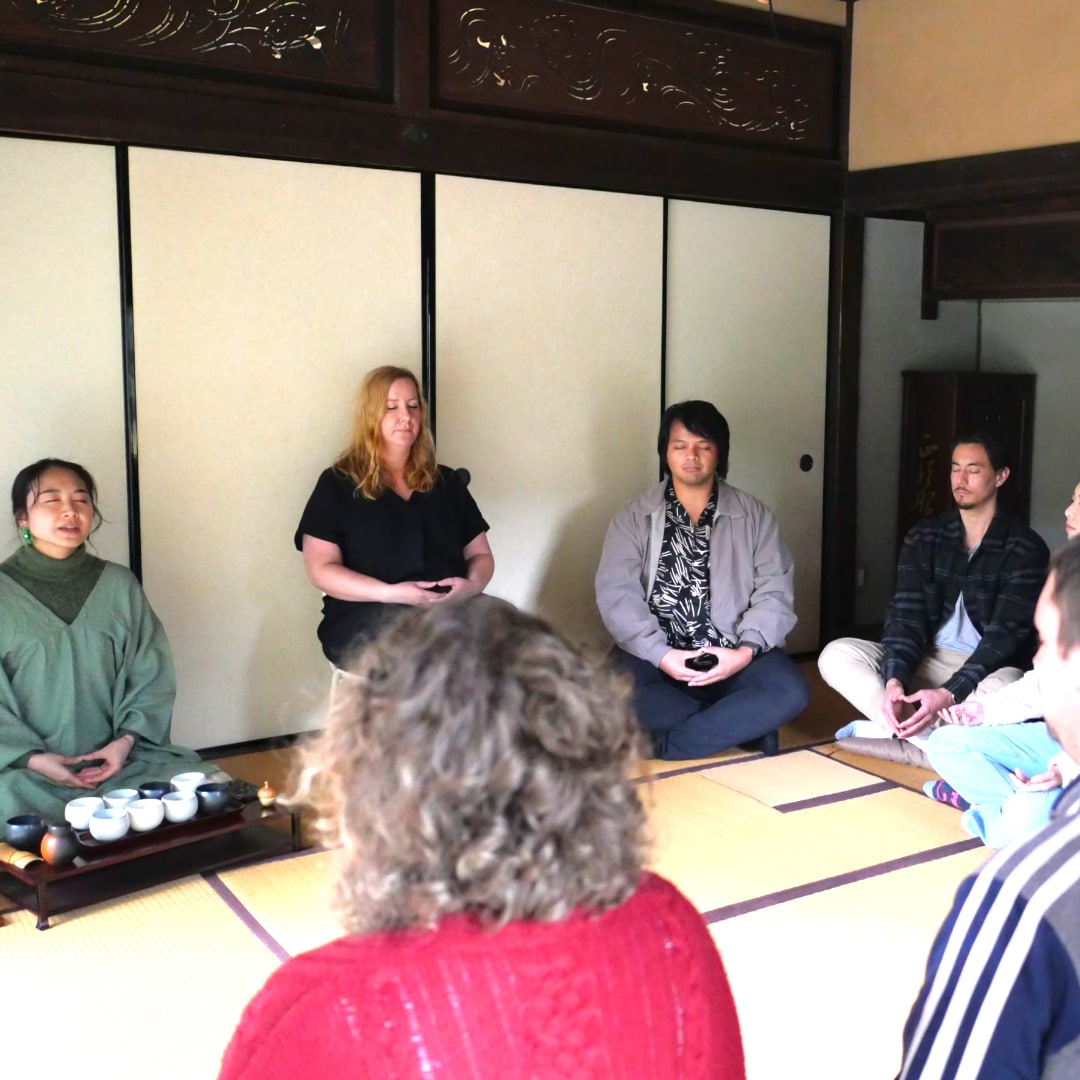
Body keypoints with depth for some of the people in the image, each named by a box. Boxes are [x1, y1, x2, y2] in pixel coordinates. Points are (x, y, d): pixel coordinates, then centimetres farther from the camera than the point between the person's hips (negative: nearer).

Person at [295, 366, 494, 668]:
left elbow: (480, 554, 21)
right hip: (368, 615, -4)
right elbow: (322, 570, 0)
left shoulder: (446, 481, 22)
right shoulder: (338, 484, 9)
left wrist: (473, 584, -4)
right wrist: (390, 593, -15)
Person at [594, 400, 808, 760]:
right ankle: (743, 726, -16)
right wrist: (661, 655, -21)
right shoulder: (634, 517, 5)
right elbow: (616, 594, -6)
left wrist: (746, 650, -18)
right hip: (656, 656, 0)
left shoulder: (754, 516, 8)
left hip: (733, 655, 1)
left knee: (789, 691, -29)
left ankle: (667, 749, -20)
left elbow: (775, 591, 0)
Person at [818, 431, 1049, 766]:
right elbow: (906, 616, -5)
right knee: (836, 655, -20)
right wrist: (894, 680, -25)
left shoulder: (1026, 547, -7)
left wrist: (949, 694, -31)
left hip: (987, 670, -4)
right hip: (924, 662, 4)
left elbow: (1006, 634, -17)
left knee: (1003, 689, -40)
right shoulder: (923, 537, 4)